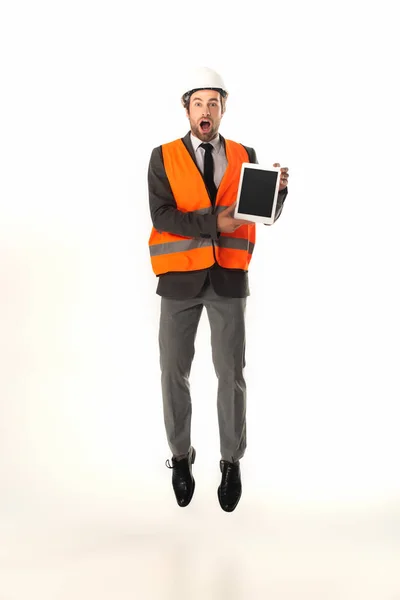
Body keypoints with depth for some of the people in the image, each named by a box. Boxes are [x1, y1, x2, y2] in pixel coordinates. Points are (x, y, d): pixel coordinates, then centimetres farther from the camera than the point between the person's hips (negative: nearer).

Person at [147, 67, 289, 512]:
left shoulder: (244, 156, 6)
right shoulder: (164, 157, -1)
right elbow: (161, 215, -12)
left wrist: (279, 189, -17)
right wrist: (214, 222, -20)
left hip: (229, 276, 1)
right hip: (180, 276, -1)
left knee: (231, 373, 3)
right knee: (174, 373, 6)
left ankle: (232, 463, 16)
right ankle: (181, 457, 23)